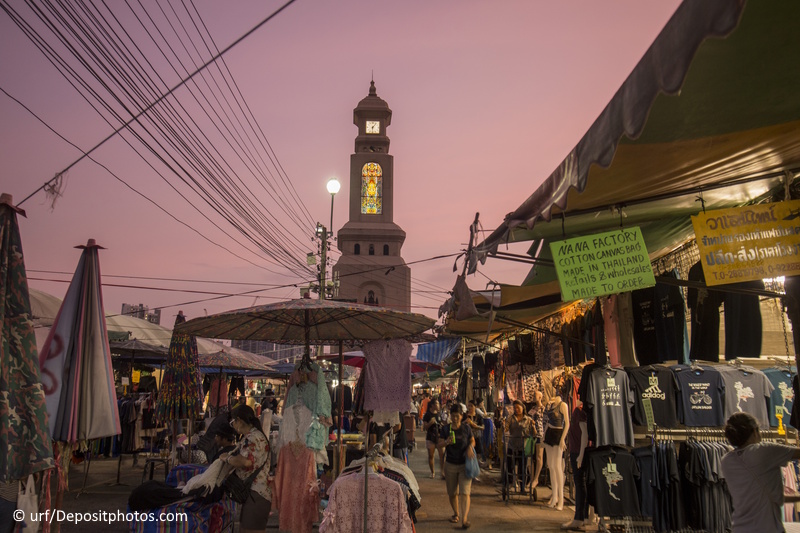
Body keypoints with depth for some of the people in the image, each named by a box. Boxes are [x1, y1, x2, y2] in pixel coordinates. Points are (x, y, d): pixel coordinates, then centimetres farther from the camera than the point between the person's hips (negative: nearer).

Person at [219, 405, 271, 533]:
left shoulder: (254, 437, -16)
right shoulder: (250, 436, 18)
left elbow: (246, 461, -31)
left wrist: (227, 458, -16)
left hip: (256, 495, -11)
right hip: (251, 493, 11)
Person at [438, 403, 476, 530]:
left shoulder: (466, 428, 1)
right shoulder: (445, 428, -1)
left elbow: (472, 441, 12)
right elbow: (439, 443, -4)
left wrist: (470, 447, -10)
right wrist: (446, 442, -25)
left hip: (465, 464, -1)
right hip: (450, 464, 1)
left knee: (464, 492, -11)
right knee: (452, 492, 12)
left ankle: (465, 519, -14)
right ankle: (456, 513, 34)